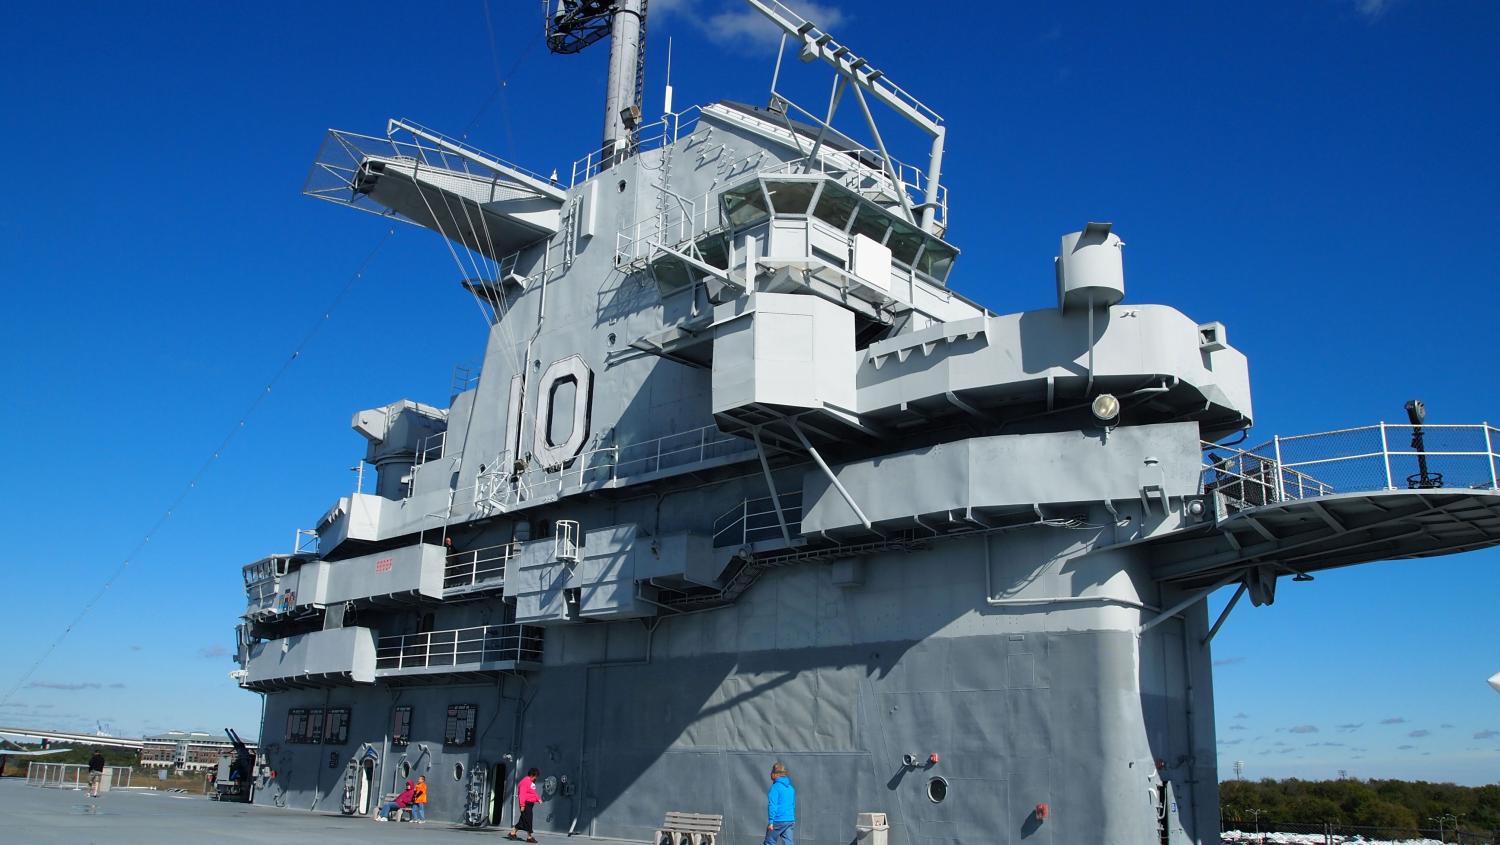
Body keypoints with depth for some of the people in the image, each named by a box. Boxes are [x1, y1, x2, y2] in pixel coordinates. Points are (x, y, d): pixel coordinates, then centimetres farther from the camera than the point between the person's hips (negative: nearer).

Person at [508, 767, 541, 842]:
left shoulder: (532, 782, 17)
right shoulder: (525, 781, -15)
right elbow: (522, 794, -21)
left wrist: (538, 799, 9)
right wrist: (522, 805, -25)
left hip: (530, 803, 10)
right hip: (526, 804, -10)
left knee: (523, 820, 13)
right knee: (528, 820, -6)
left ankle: (513, 832, 22)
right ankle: (529, 836, -1)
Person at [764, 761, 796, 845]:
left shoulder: (776, 787, -11)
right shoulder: (791, 788, 11)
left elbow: (772, 805, -16)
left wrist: (770, 821, -15)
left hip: (778, 821, -6)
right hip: (790, 821, 6)